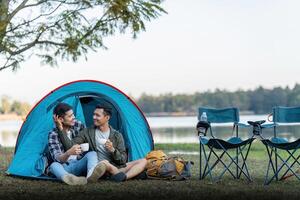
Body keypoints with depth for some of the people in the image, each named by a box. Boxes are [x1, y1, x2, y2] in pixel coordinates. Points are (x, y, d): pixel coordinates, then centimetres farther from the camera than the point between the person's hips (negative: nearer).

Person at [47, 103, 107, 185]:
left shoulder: (78, 125, 2)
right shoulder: (53, 134, -10)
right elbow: (57, 159, -20)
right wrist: (69, 153, -42)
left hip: (79, 165, 3)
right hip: (65, 167, -3)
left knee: (92, 153, -27)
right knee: (54, 165, -35)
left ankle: (91, 174, -63)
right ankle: (69, 178, -70)